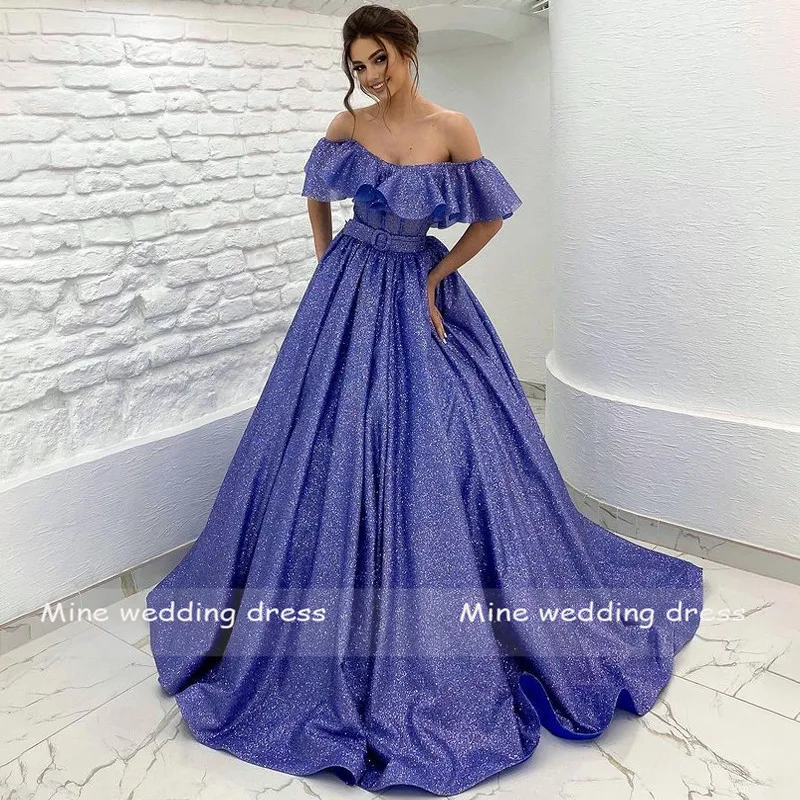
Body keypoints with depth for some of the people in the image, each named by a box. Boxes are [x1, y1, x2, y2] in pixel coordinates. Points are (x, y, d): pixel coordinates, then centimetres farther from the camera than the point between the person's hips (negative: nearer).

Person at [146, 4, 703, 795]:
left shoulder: (452, 129, -6)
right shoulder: (346, 126, 2)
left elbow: (494, 214, -2)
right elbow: (318, 197, 17)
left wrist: (433, 279, -4)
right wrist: (330, 270, 10)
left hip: (419, 294, -2)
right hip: (349, 297, 2)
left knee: (438, 444, -2)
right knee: (330, 441, 3)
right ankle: (331, 615, 23)